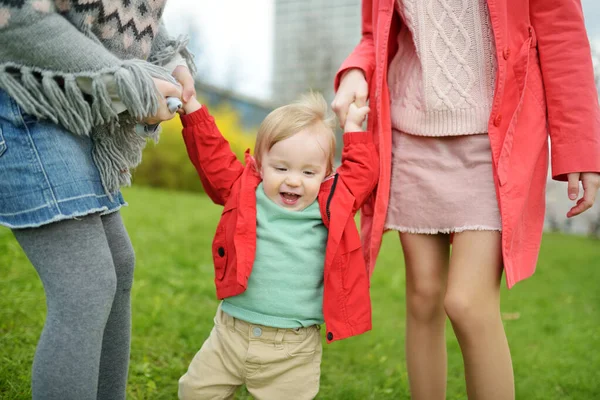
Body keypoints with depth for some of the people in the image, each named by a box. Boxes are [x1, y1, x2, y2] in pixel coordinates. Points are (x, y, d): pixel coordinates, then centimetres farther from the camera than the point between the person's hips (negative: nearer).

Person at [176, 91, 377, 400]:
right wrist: (191, 105, 2)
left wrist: (352, 127, 12)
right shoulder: (243, 193, -1)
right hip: (231, 333, 2)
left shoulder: (330, 208, -1)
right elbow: (211, 155, 4)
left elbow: (362, 170, 11)